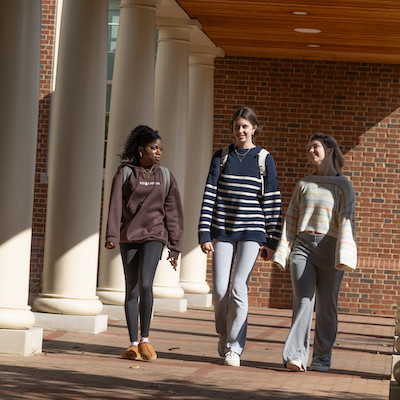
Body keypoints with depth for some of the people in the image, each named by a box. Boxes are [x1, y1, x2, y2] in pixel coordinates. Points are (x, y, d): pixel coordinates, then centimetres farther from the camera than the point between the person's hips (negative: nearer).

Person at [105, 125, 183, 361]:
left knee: (145, 283, -18)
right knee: (132, 289, 2)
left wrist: (175, 248, 6)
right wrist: (112, 236, -16)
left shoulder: (165, 176, 7)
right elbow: (115, 206, -4)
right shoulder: (125, 173, 3)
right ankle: (133, 344, 8)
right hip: (129, 237, 1)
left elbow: (173, 214, 8)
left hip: (154, 236, 0)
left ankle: (145, 339, -6)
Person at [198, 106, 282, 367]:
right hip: (223, 230, 2)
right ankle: (224, 333, 25)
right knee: (220, 289, -2)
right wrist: (205, 234, -4)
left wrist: (272, 241, 0)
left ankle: (235, 348, -5)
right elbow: (209, 194, 3)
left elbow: (272, 201, 4)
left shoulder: (264, 159, 3)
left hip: (251, 232, -2)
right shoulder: (222, 157, 7)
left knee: (239, 288, -11)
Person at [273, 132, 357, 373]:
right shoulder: (304, 185, 17)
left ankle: (322, 358, 10)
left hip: (329, 249, -2)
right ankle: (296, 356, -20)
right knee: (303, 301, -11)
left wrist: (344, 255, -16)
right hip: (302, 248, 2)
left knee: (326, 306, 1)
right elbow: (291, 220, 18)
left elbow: (347, 222, -5)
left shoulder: (343, 186, 5)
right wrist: (282, 252, 10)